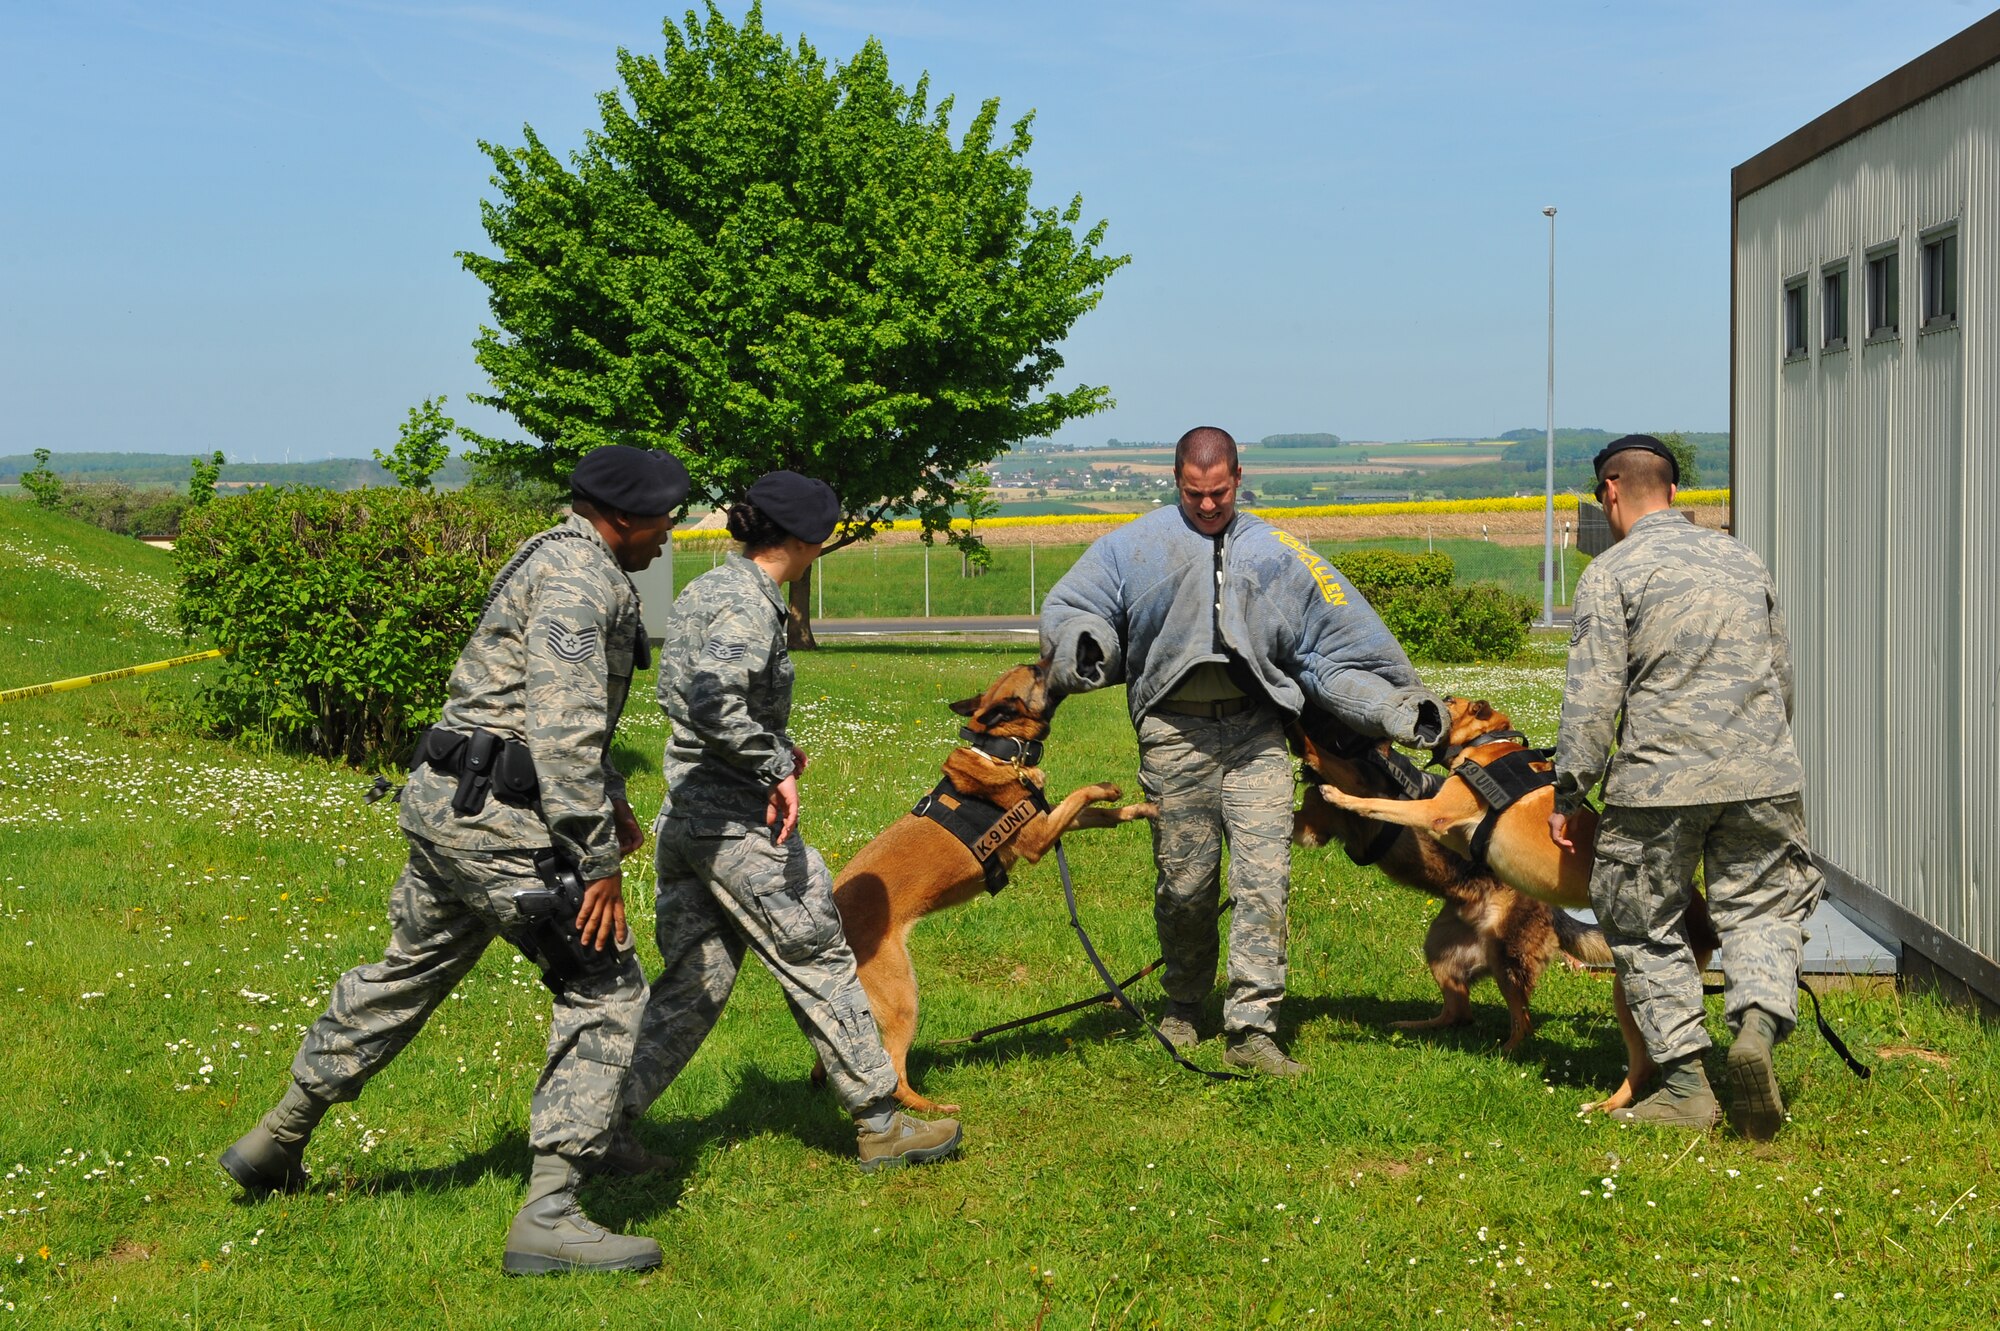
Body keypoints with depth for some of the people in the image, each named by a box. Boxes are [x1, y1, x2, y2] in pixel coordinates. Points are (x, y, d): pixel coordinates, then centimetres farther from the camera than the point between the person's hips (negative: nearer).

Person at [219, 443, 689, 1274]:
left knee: (406, 974, 23)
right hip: (500, 817, -10)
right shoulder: (580, 577, -15)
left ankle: (277, 1143, 36)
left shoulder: (553, 562, 19)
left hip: (446, 805, 10)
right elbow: (562, 728, -23)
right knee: (605, 990, -6)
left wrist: (606, 795, 27)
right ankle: (547, 1217, -9)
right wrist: (597, 860, -22)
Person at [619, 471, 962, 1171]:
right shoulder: (750, 603, -17)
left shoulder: (703, 588, 12)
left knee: (693, 980, 13)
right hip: (740, 821, -9)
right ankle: (881, 1124, 12)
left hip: (683, 813, 9)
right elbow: (713, 700, -31)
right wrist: (775, 765, -21)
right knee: (820, 961, 3)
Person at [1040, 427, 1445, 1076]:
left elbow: (1338, 642, 15)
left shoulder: (1277, 553, 14)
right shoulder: (1134, 547, 10)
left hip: (1258, 734, 1)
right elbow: (1070, 608, 8)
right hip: (1176, 735, -1)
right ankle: (1183, 1006, 28)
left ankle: (1253, 1027, -7)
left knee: (1264, 879, -9)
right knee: (1185, 884, 6)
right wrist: (1083, 646, -16)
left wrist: (1397, 706, 9)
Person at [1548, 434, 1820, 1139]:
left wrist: (1567, 793, -3)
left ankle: (1685, 1086, 6)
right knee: (1763, 907, 13)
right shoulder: (1742, 560, 15)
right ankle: (1758, 1020, -13)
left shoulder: (1612, 572, -3)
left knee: (1647, 930, 8)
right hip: (1762, 775, 4)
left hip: (1658, 781, -4)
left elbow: (1592, 697, -10)